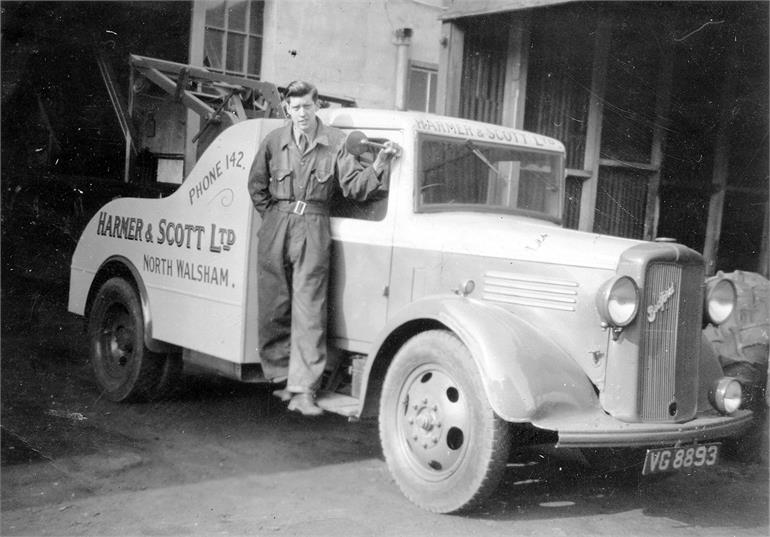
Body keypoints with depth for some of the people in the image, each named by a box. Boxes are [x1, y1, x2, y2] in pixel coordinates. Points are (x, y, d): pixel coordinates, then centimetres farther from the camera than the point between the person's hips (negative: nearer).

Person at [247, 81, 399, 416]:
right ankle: (282, 377, 21)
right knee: (273, 309, 5)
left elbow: (354, 188, -4)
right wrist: (273, 216, 12)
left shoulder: (335, 142, 0)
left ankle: (303, 390, -8)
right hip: (275, 229, 3)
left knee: (308, 311, -8)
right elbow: (256, 185, 19)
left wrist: (378, 166, -19)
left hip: (313, 231, -2)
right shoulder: (274, 141, 5)